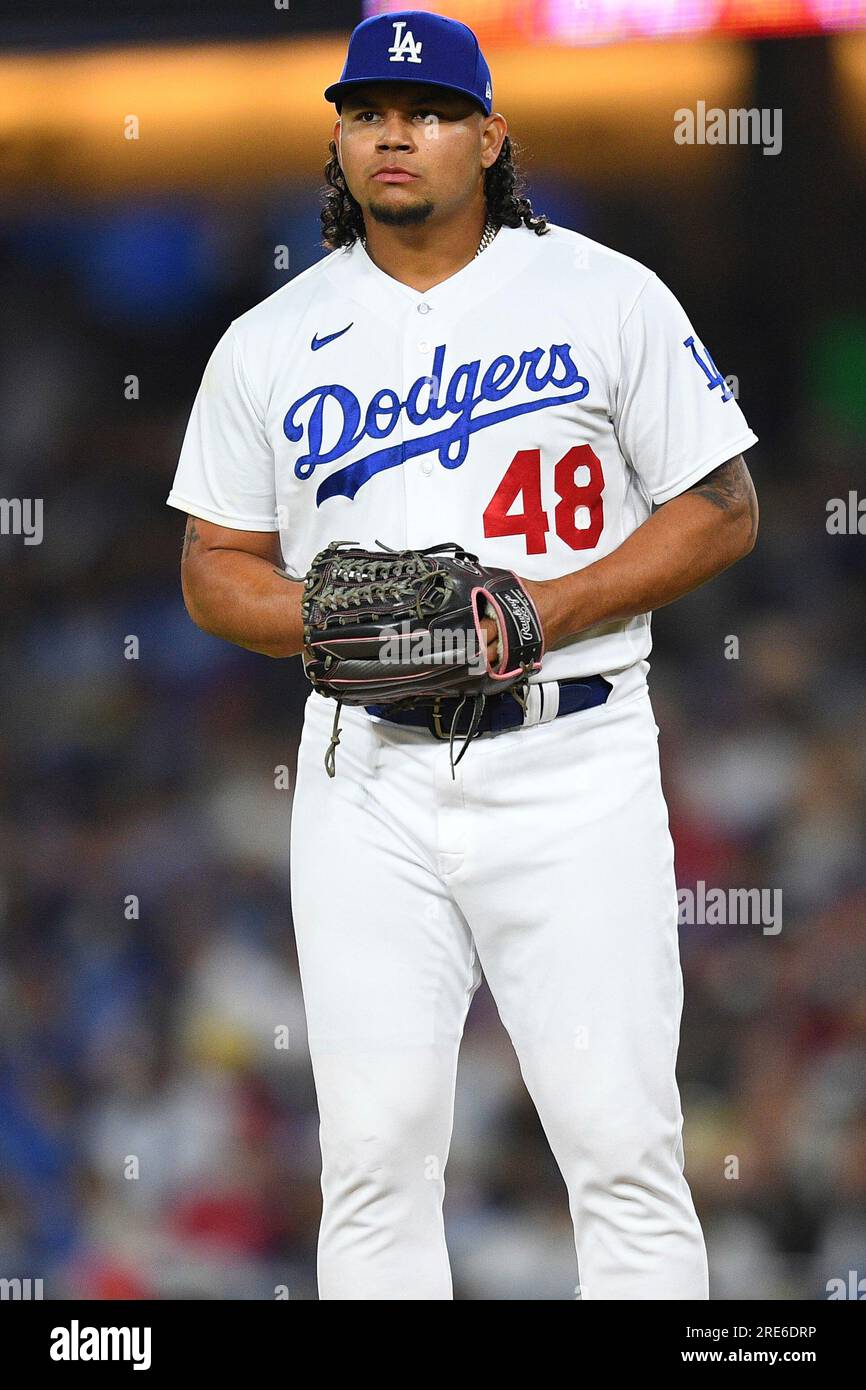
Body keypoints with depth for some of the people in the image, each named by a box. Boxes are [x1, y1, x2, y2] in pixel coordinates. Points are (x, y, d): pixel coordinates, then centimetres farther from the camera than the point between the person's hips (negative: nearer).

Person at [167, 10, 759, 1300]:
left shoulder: (606, 298, 3)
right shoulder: (268, 343, 10)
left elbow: (724, 510, 3)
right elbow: (216, 566, 15)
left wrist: (547, 611, -11)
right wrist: (326, 619, -7)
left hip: (570, 763, -2)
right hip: (366, 775, 2)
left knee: (620, 1137, -7)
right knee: (375, 1148, 0)